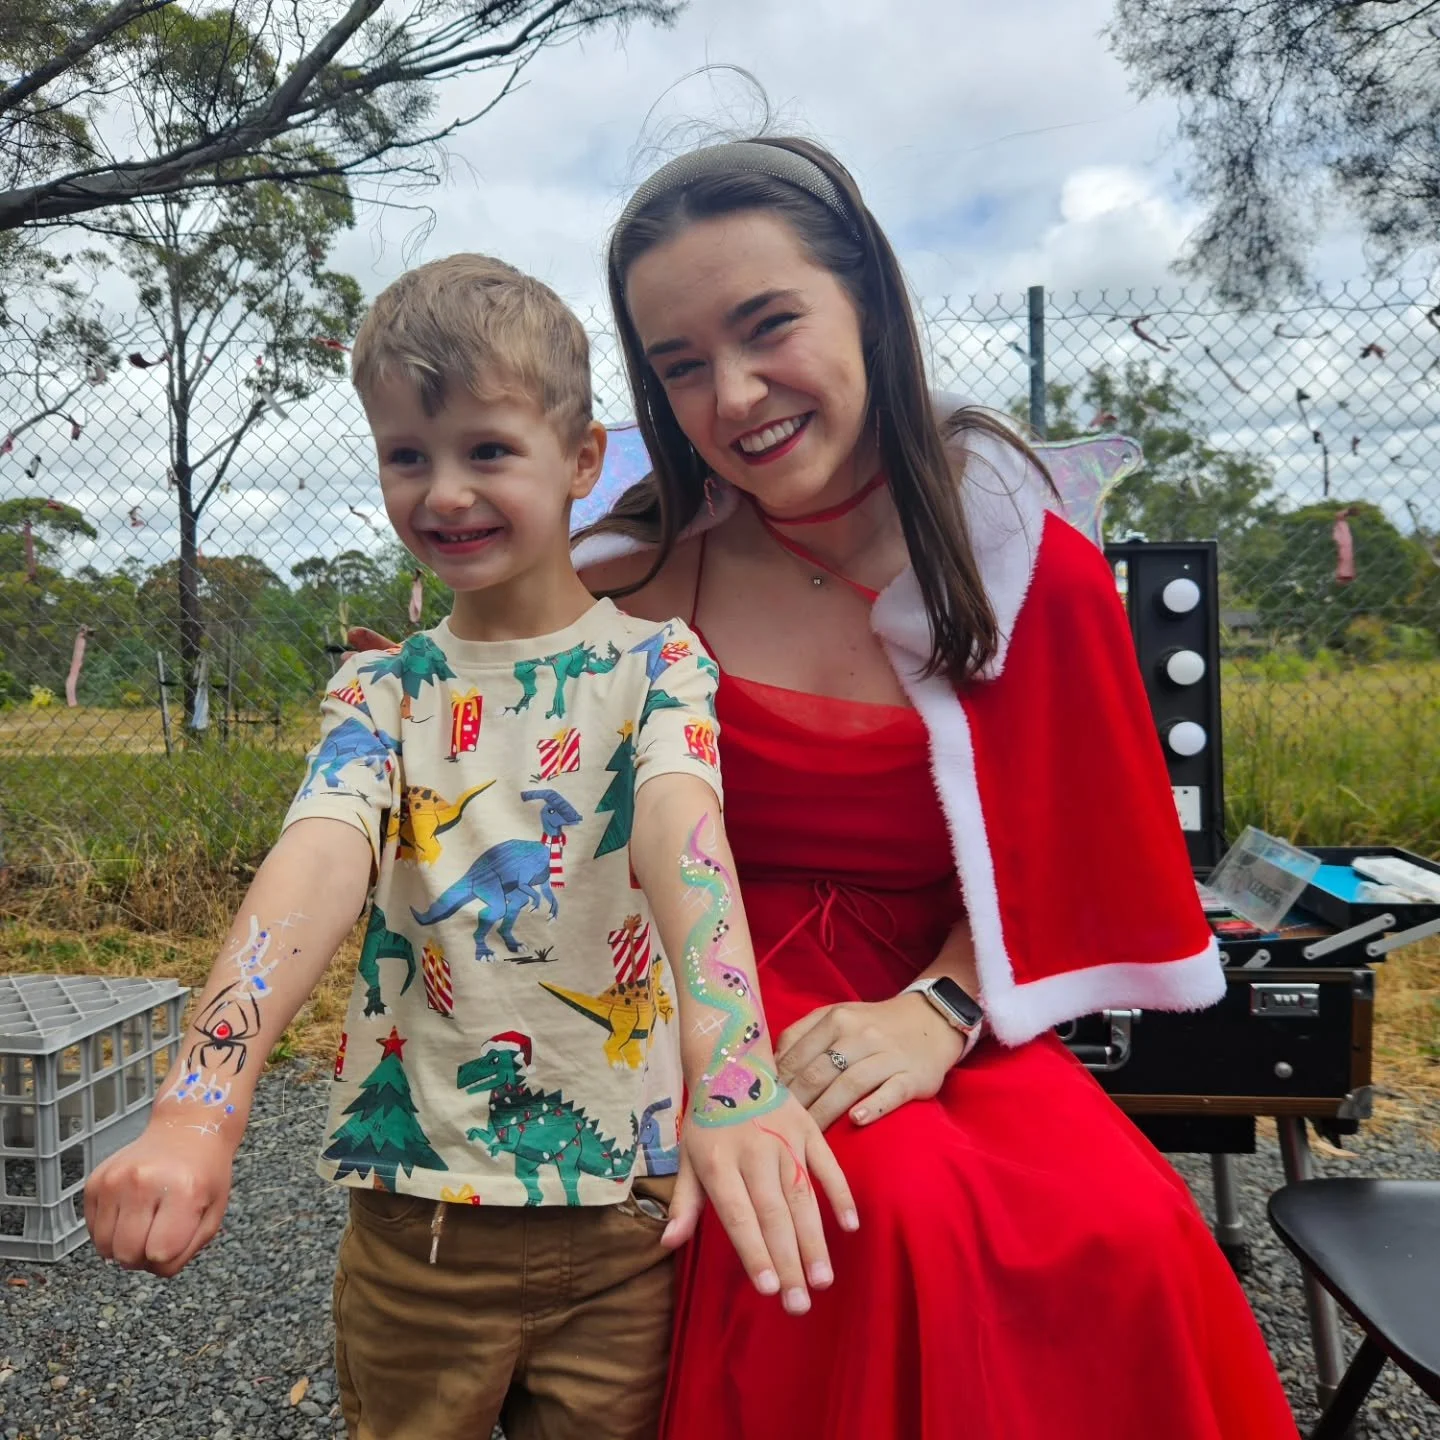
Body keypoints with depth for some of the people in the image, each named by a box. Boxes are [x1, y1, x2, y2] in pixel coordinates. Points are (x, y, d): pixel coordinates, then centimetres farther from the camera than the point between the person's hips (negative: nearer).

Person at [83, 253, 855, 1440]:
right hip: (416, 1218, 2)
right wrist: (200, 1109, -32)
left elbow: (684, 831, -25)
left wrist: (733, 1084, -41)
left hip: (623, 1213, -1)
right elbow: (315, 868, -16)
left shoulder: (653, 663, -6)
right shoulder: (384, 693, 1)